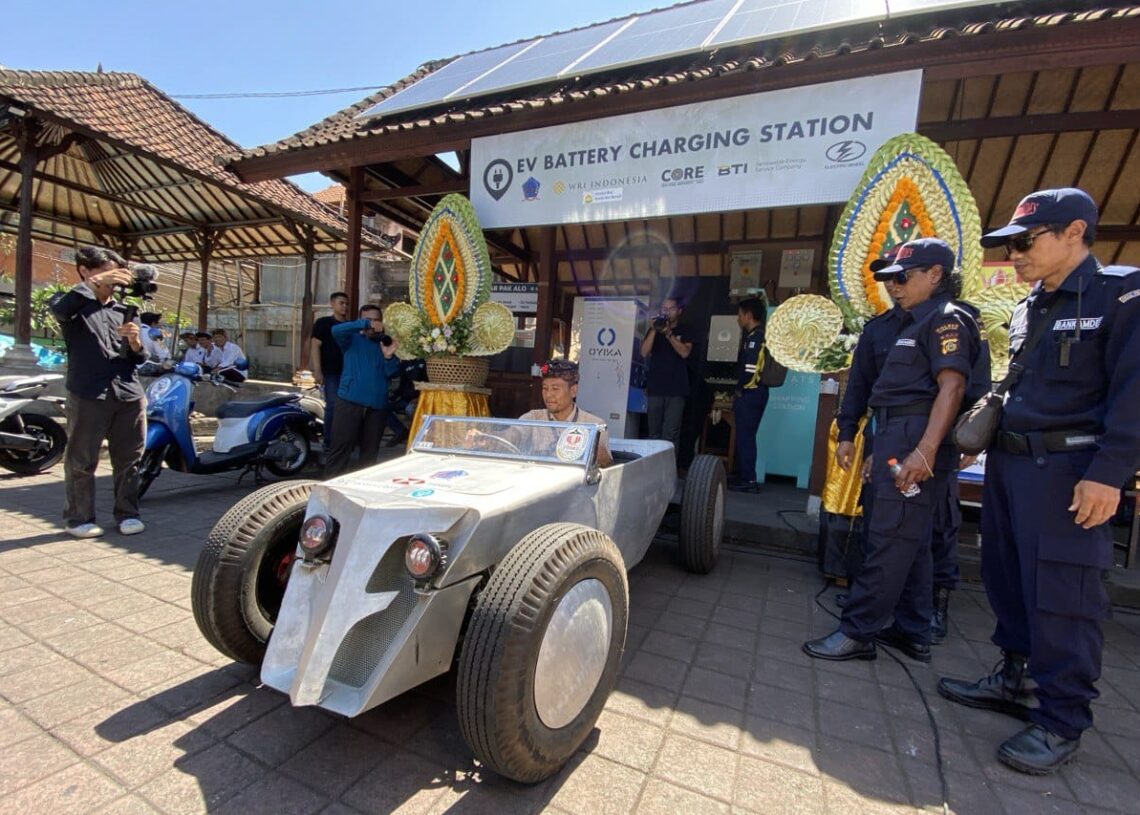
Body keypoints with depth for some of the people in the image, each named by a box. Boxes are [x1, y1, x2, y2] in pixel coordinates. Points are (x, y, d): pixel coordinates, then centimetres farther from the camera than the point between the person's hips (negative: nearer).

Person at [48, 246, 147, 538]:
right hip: (88, 395, -4)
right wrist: (94, 284, -24)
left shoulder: (124, 310, 18)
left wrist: (135, 342, -6)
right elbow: (59, 309, -21)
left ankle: (127, 513, 17)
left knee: (128, 458, 8)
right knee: (82, 461, 3)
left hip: (129, 394, 4)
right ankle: (79, 518, 13)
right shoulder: (71, 304, 7)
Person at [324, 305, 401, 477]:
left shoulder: (386, 344, 13)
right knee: (341, 447, -4)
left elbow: (392, 373, 1)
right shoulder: (352, 340, 7)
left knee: (370, 449, 12)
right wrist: (365, 324, -19)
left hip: (377, 405, 3)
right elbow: (336, 330, -15)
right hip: (350, 401, -3)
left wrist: (389, 356, -18)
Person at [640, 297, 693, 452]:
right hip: (655, 387, 2)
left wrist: (668, 333, -14)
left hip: (676, 388, -2)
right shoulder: (654, 329, 14)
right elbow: (644, 353, 1)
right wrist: (654, 330, -9)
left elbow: (685, 352, -8)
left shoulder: (685, 331, 9)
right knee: (654, 432, 5)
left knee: (671, 434, -9)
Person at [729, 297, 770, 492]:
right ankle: (743, 477, 20)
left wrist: (739, 391, -10)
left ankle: (748, 480, 0)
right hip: (752, 393, 10)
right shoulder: (754, 336, 16)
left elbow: (750, 370, -21)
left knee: (745, 437, -5)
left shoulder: (755, 337, -14)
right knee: (744, 436, 13)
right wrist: (739, 391, 12)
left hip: (750, 393, -10)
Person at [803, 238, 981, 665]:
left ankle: (857, 633, -2)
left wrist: (925, 450, -27)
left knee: (890, 541, -8)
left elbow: (951, 387, -19)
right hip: (899, 439, 11)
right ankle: (912, 633, 23)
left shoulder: (946, 319, -7)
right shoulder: (917, 323, 23)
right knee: (911, 541, 13)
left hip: (915, 440, -10)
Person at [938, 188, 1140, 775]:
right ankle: (1016, 680, 30)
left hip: (1066, 469, -7)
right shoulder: (1028, 309, 15)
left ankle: (1061, 721, 12)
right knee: (1007, 579, 14)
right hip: (1006, 462, 8)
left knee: (1060, 595, -2)